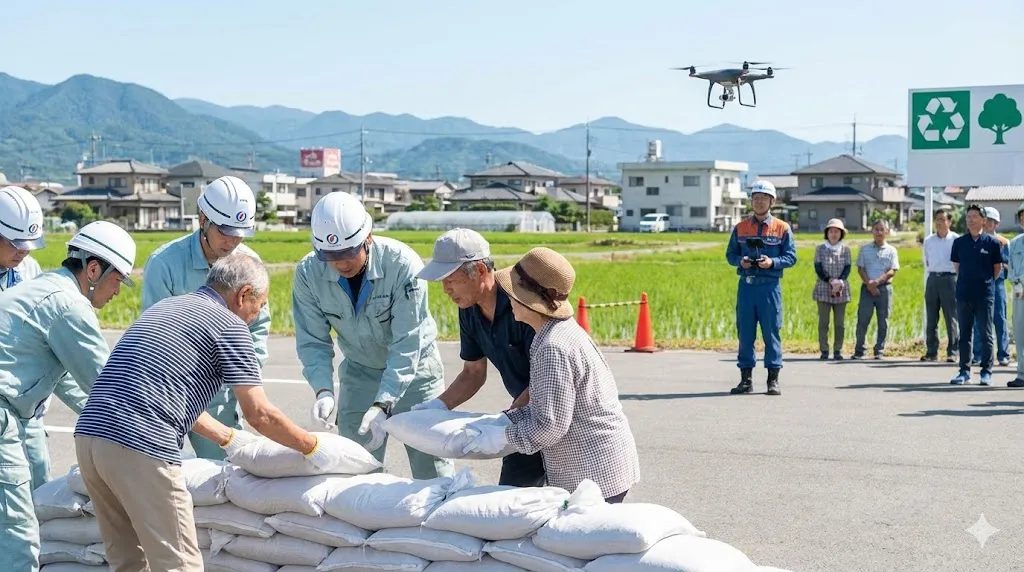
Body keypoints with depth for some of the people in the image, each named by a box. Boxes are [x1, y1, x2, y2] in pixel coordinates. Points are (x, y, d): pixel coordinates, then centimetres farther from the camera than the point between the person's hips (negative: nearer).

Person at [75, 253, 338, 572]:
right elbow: (261, 415, -2)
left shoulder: (165, 307, 25)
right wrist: (312, 448, 12)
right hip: (141, 449, -8)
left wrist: (228, 438, 40)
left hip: (89, 435, 9)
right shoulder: (230, 326, 1)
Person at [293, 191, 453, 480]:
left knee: (433, 470, 0)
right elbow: (312, 341, -12)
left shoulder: (403, 264, -29)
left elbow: (407, 344, -28)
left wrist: (383, 404, -36)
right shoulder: (308, 273, -18)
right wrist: (323, 390, -30)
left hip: (414, 367, -3)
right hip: (359, 372, 3)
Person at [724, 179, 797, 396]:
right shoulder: (740, 228, 10)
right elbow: (730, 254, 13)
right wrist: (740, 261, -9)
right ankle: (746, 379, 12)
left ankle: (773, 379, 6)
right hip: (746, 286, 3)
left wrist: (772, 262, -17)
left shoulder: (782, 228, 3)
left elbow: (791, 257, 1)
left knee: (771, 332, 0)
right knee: (745, 332, 5)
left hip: (770, 286, -2)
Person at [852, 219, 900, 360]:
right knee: (862, 320, -4)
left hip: (884, 288, 0)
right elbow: (860, 268, 4)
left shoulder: (891, 250, 6)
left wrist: (877, 281, -15)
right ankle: (859, 351, 2)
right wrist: (869, 283, -10)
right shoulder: (865, 249, 9)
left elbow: (892, 271, -1)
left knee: (883, 322, 2)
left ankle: (879, 351, 8)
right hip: (867, 288, 0)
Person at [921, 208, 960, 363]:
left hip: (949, 279, -4)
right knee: (931, 319, 5)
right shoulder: (928, 240, 10)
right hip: (932, 279, 4)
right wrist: (931, 273, 13)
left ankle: (953, 352, 1)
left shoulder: (956, 240, -3)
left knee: (951, 318, -3)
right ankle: (931, 352, 10)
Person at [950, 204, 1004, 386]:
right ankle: (964, 371, 14)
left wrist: (987, 282, 8)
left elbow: (998, 267, 6)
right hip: (963, 294, 3)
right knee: (965, 334, 8)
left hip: (984, 295, -3)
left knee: (986, 334, 3)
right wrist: (965, 282, 12)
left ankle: (986, 372, 9)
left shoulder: (992, 242, -3)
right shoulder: (959, 242, 5)